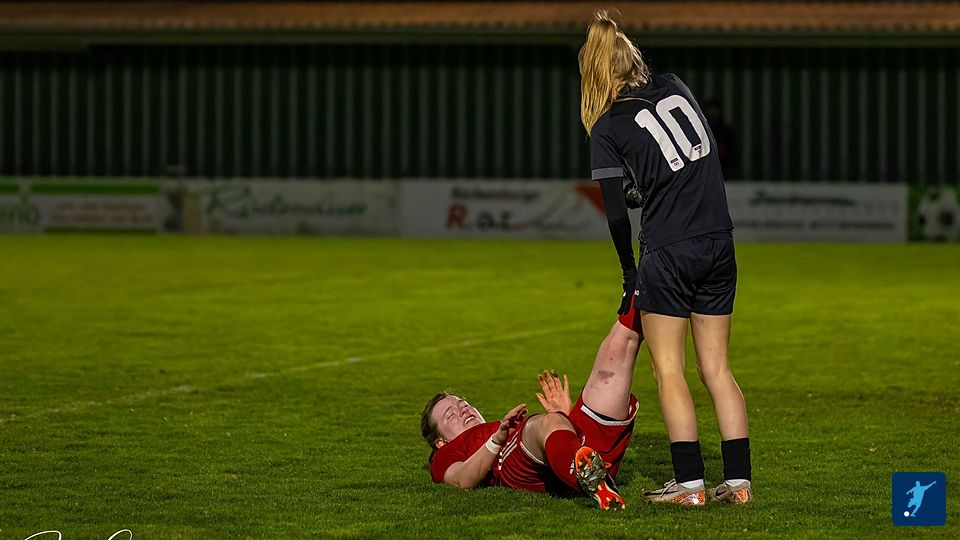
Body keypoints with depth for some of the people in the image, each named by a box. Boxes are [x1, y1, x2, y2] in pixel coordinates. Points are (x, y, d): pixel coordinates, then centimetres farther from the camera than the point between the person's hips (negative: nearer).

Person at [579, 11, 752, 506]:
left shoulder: (607, 130, -7)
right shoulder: (675, 87, 7)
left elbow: (617, 214, -6)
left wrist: (629, 272, 7)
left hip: (669, 251, -5)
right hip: (719, 244, 5)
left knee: (668, 368, 4)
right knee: (716, 367, 10)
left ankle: (689, 482, -1)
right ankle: (738, 479, 7)